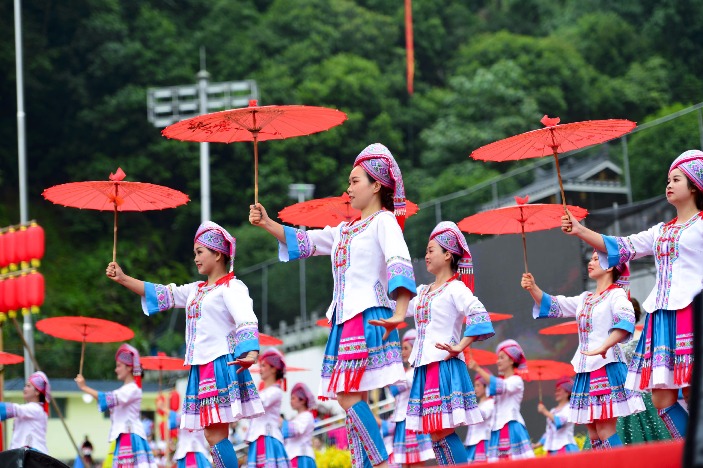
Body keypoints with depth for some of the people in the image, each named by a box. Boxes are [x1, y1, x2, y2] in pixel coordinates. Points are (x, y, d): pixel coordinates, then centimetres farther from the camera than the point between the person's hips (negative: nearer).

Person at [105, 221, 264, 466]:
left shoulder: (231, 287, -7)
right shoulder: (196, 290, 20)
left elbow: (246, 320, -21)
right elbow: (162, 294, 23)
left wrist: (250, 353, -39)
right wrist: (123, 279, 16)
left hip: (222, 365, -8)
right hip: (201, 369, 8)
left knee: (216, 435, -14)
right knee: (212, 435, 4)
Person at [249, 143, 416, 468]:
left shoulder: (384, 221, -3)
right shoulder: (344, 230, 23)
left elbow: (399, 264, -17)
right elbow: (303, 242, 28)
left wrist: (399, 313, -31)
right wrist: (267, 225, 13)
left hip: (369, 317, -8)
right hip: (344, 319, 8)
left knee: (349, 397, -18)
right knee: (353, 399, 3)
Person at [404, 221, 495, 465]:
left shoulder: (456, 288, -4)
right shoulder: (422, 291, 19)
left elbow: (479, 315, -16)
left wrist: (459, 347, -20)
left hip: (445, 366, -8)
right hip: (425, 367, 8)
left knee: (443, 433, -14)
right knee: (437, 435, 3)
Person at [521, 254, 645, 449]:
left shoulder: (616, 294, -3)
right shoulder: (585, 299, 20)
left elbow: (626, 320, -21)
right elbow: (552, 305, 20)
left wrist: (604, 347, -34)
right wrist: (532, 288, 2)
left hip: (607, 367, -8)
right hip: (586, 370, 8)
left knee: (605, 430, -14)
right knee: (593, 434, 4)